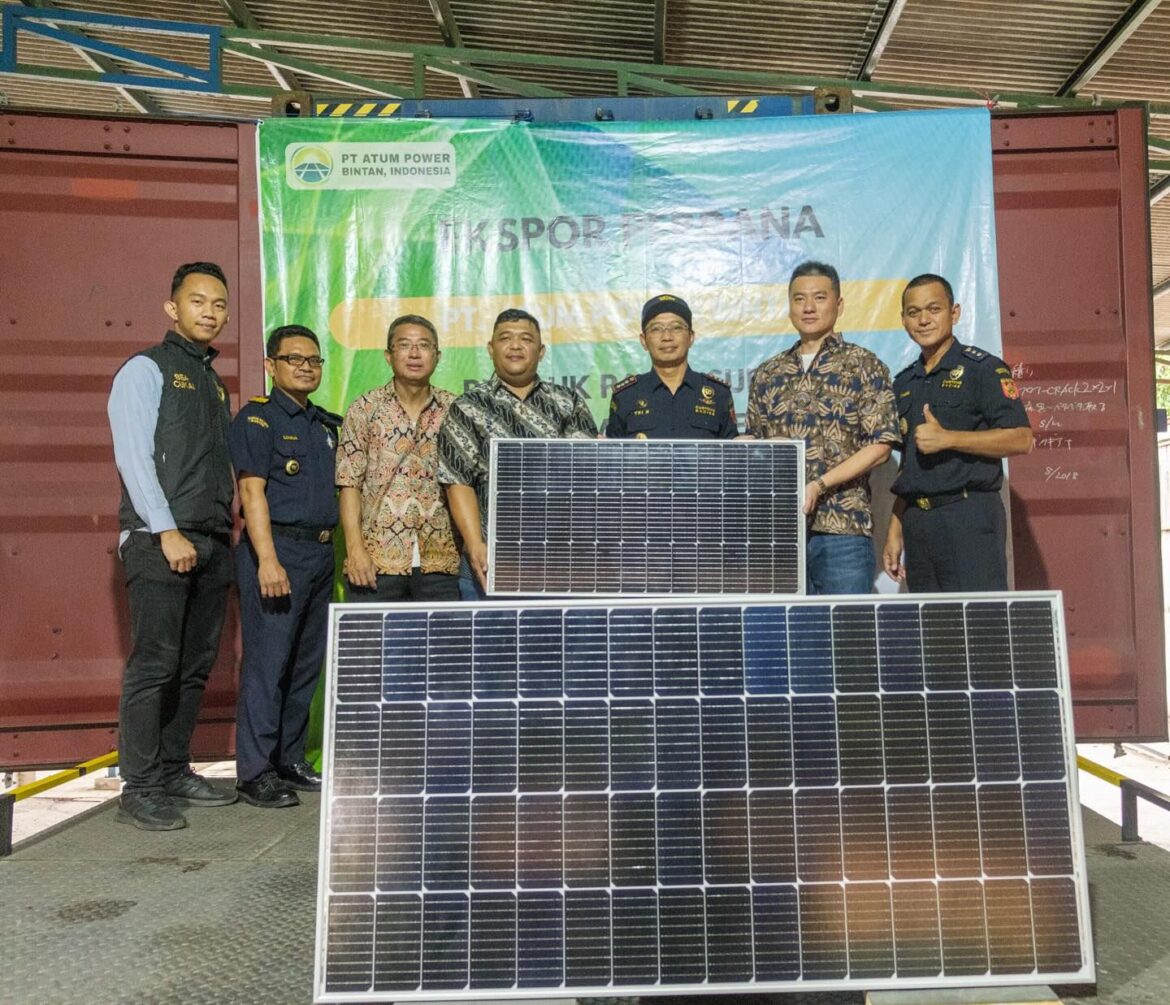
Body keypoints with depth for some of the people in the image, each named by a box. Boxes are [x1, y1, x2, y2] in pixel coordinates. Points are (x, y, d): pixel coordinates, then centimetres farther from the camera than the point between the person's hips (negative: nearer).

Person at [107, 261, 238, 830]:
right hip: (159, 542, -7)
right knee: (154, 666, -6)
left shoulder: (214, 382, 22)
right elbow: (134, 457, -10)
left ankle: (174, 772, 20)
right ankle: (139, 789, 2)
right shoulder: (145, 369, 0)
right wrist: (168, 532, -17)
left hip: (212, 546, 7)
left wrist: (229, 529, 11)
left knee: (195, 667, 10)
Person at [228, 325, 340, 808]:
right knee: (266, 663, -4)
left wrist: (339, 552, 14)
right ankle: (255, 772, 4)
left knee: (306, 664, 12)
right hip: (276, 548, -7)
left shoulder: (326, 424, 18)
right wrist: (268, 560, -20)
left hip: (320, 552, 7)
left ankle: (289, 760, 23)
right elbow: (252, 491, -12)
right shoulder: (256, 418, -3)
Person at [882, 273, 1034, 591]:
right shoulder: (903, 383, 17)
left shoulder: (983, 368, -2)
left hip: (969, 516, -6)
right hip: (917, 521, 6)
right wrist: (894, 532, 14)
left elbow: (1021, 439, -12)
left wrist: (946, 438, -18)